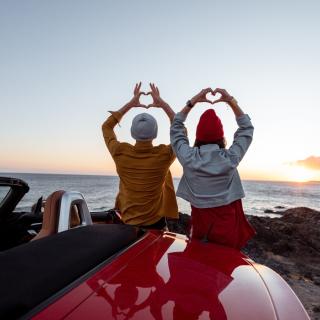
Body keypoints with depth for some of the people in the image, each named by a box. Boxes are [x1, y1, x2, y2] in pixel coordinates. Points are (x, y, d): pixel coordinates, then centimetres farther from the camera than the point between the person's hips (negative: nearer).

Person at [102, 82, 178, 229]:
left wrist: (130, 104, 2)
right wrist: (162, 103, -2)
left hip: (128, 223, 2)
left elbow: (106, 126, 2)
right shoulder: (164, 155, -21)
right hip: (155, 223, -1)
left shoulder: (120, 153, -18)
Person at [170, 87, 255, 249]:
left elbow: (175, 128, 3)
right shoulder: (231, 158, -12)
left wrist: (192, 101, 3)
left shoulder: (188, 157, -13)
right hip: (228, 225, 0)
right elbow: (247, 129, 4)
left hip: (200, 223, 0)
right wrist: (231, 101, 0)